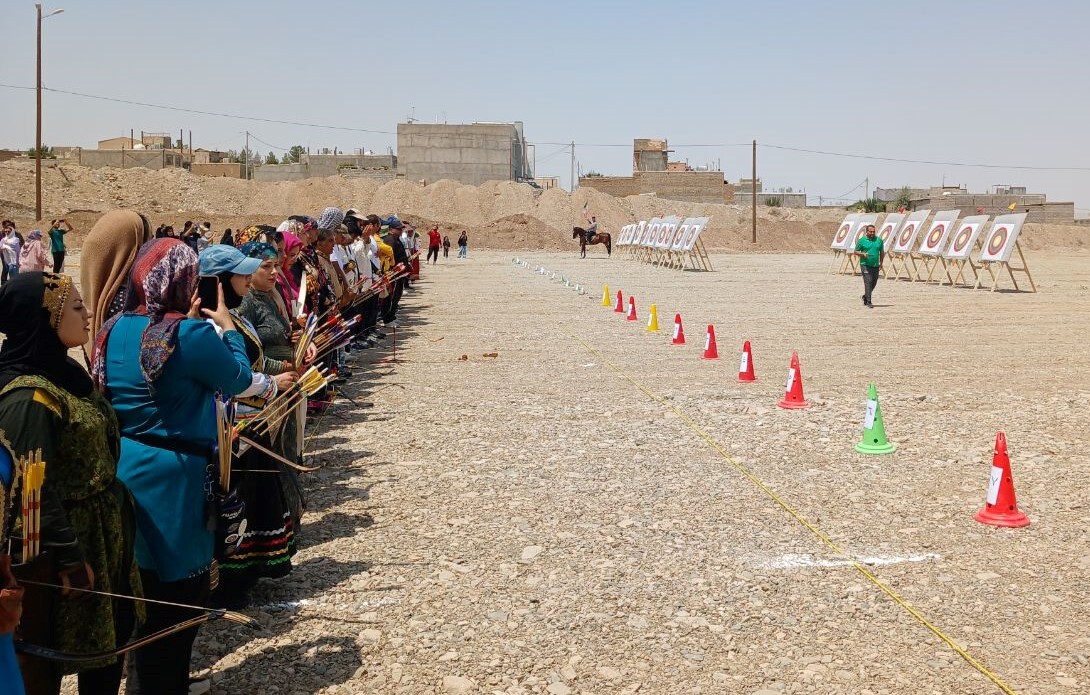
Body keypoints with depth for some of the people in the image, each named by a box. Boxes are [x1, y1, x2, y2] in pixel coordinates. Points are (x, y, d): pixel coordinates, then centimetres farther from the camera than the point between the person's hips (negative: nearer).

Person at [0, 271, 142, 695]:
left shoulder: (65, 372, 6)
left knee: (112, 632, 20)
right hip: (68, 543, -9)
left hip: (101, 535, 9)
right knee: (50, 657, 8)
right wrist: (68, 557, -21)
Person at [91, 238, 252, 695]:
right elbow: (238, 379, -7)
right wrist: (227, 327, 6)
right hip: (173, 477, -8)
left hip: (124, 470, 8)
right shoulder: (190, 334, -21)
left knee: (142, 590, 22)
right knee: (179, 594, 8)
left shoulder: (114, 329, 2)